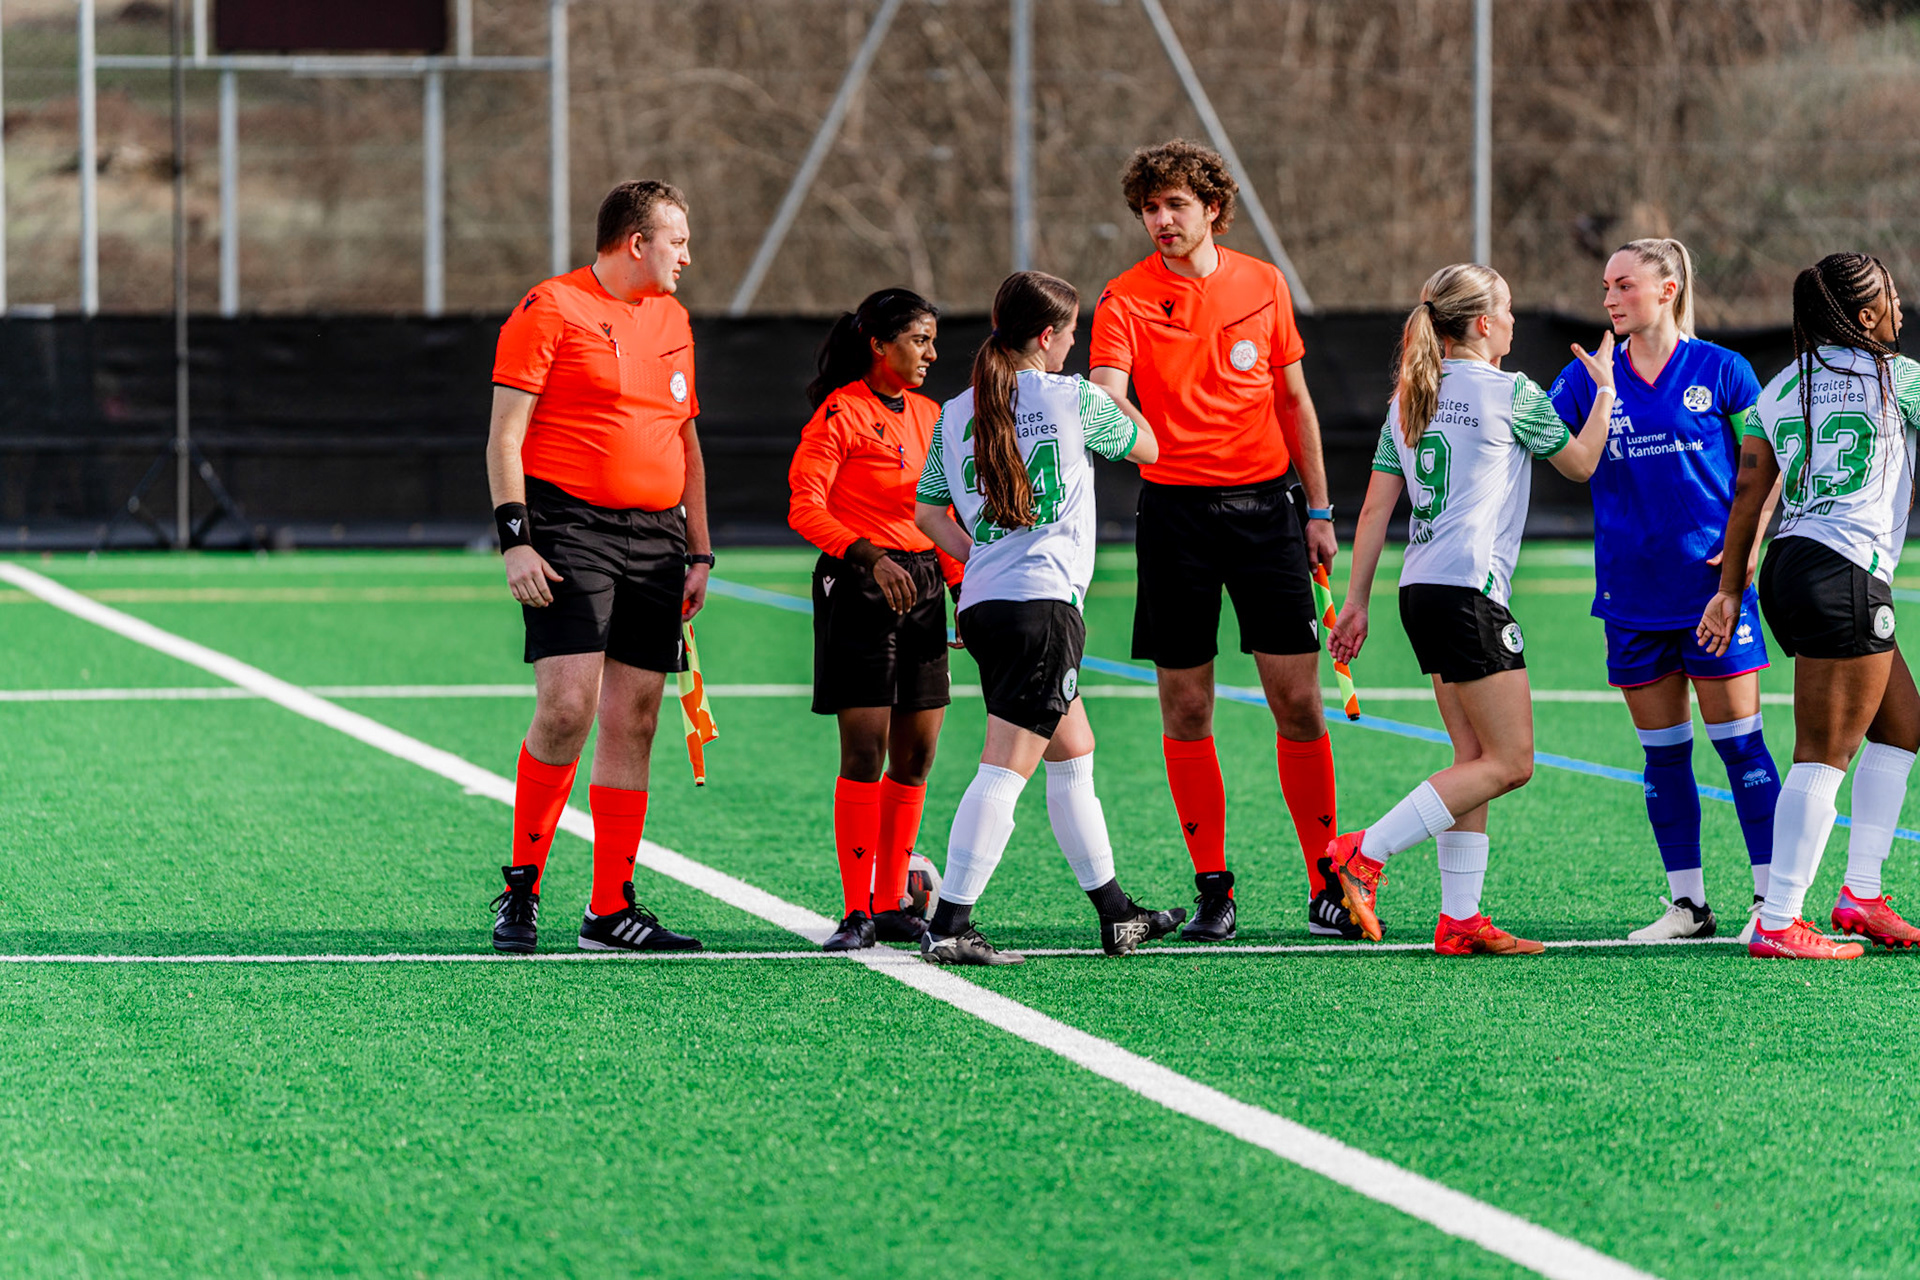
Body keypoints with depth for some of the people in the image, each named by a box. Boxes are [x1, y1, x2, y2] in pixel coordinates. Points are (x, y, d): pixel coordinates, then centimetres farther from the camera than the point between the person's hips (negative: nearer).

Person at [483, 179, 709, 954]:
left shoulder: (671, 320, 18)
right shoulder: (550, 308, -4)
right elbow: (506, 432, -7)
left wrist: (699, 552, 17)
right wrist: (515, 539, -15)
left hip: (656, 539, 6)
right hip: (571, 532, -6)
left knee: (632, 723, 3)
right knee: (566, 707, -16)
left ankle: (610, 911, 7)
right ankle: (521, 883, 1)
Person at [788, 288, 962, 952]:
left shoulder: (928, 416, 15)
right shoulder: (841, 414, -8)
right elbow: (805, 508, -16)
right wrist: (868, 555, -28)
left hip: (923, 584, 7)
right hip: (858, 586, -7)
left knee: (917, 752, 5)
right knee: (866, 749, -10)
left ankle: (891, 905, 12)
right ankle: (858, 912, -7)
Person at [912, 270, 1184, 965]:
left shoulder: (956, 414, 10)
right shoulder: (1074, 399, -4)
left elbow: (928, 512, 13)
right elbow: (1145, 446, 14)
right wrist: (1111, 388, 30)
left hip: (981, 601, 7)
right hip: (1044, 602, -7)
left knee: (1073, 754, 20)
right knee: (1005, 769, -10)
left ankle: (1116, 913, 29)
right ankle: (949, 926, -18)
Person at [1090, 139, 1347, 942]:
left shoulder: (1264, 285, 7)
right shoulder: (1126, 300, -2)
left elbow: (1294, 402, 14)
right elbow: (1105, 399, -15)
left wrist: (1320, 509, 12)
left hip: (1263, 503, 2)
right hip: (1176, 509, -2)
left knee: (1297, 699, -2)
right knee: (1185, 709, 0)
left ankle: (1326, 884, 6)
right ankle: (1212, 889, 8)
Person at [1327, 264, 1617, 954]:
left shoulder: (1409, 398, 13)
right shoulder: (1510, 393, -5)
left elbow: (1376, 508, 12)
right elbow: (1580, 462, 10)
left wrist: (1356, 600, 15)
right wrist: (1606, 388, 23)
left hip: (1423, 588, 9)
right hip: (1469, 592, -9)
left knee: (1475, 756, 11)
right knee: (1508, 762, -5)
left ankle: (1460, 919, 7)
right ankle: (1366, 852, -13)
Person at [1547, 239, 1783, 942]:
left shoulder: (1722, 370, -2)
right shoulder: (1588, 378, 6)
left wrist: (1749, 543, -6)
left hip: (1714, 587, -3)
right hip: (1633, 595, 3)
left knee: (1738, 740, -3)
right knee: (1662, 751, 7)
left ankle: (1773, 898, 2)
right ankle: (1687, 904, 15)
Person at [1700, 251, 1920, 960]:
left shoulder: (1779, 390, 14)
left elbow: (1747, 497, 13)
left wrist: (1730, 588, 18)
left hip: (1788, 571, 8)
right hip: (1847, 578, -8)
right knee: (1824, 755, -7)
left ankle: (1862, 893, 15)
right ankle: (1778, 924, -11)